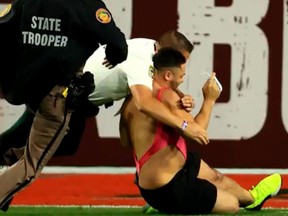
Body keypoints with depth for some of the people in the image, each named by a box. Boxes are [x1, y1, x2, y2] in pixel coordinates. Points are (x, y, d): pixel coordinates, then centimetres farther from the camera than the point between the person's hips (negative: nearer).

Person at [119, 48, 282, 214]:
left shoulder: (131, 100, 0)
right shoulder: (166, 96, -27)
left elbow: (126, 141, 8)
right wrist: (209, 100, -14)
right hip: (168, 189, -10)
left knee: (214, 176, 34)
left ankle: (251, 197, 56)